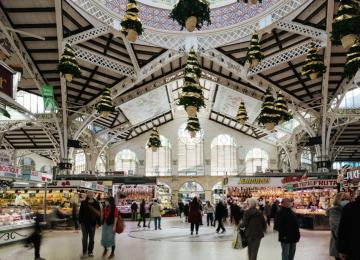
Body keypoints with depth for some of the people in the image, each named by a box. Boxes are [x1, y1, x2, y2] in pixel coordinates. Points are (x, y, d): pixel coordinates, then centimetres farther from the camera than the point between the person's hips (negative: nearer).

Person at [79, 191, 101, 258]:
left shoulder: (96, 203, -2)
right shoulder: (83, 203, -4)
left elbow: (99, 213, 0)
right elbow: (80, 213, -2)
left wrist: (98, 222, -3)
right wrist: (80, 221, -6)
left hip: (93, 223, 1)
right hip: (85, 223, -1)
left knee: (91, 238, 10)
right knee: (85, 238, 3)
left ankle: (90, 252, 20)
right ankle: (84, 252, 11)